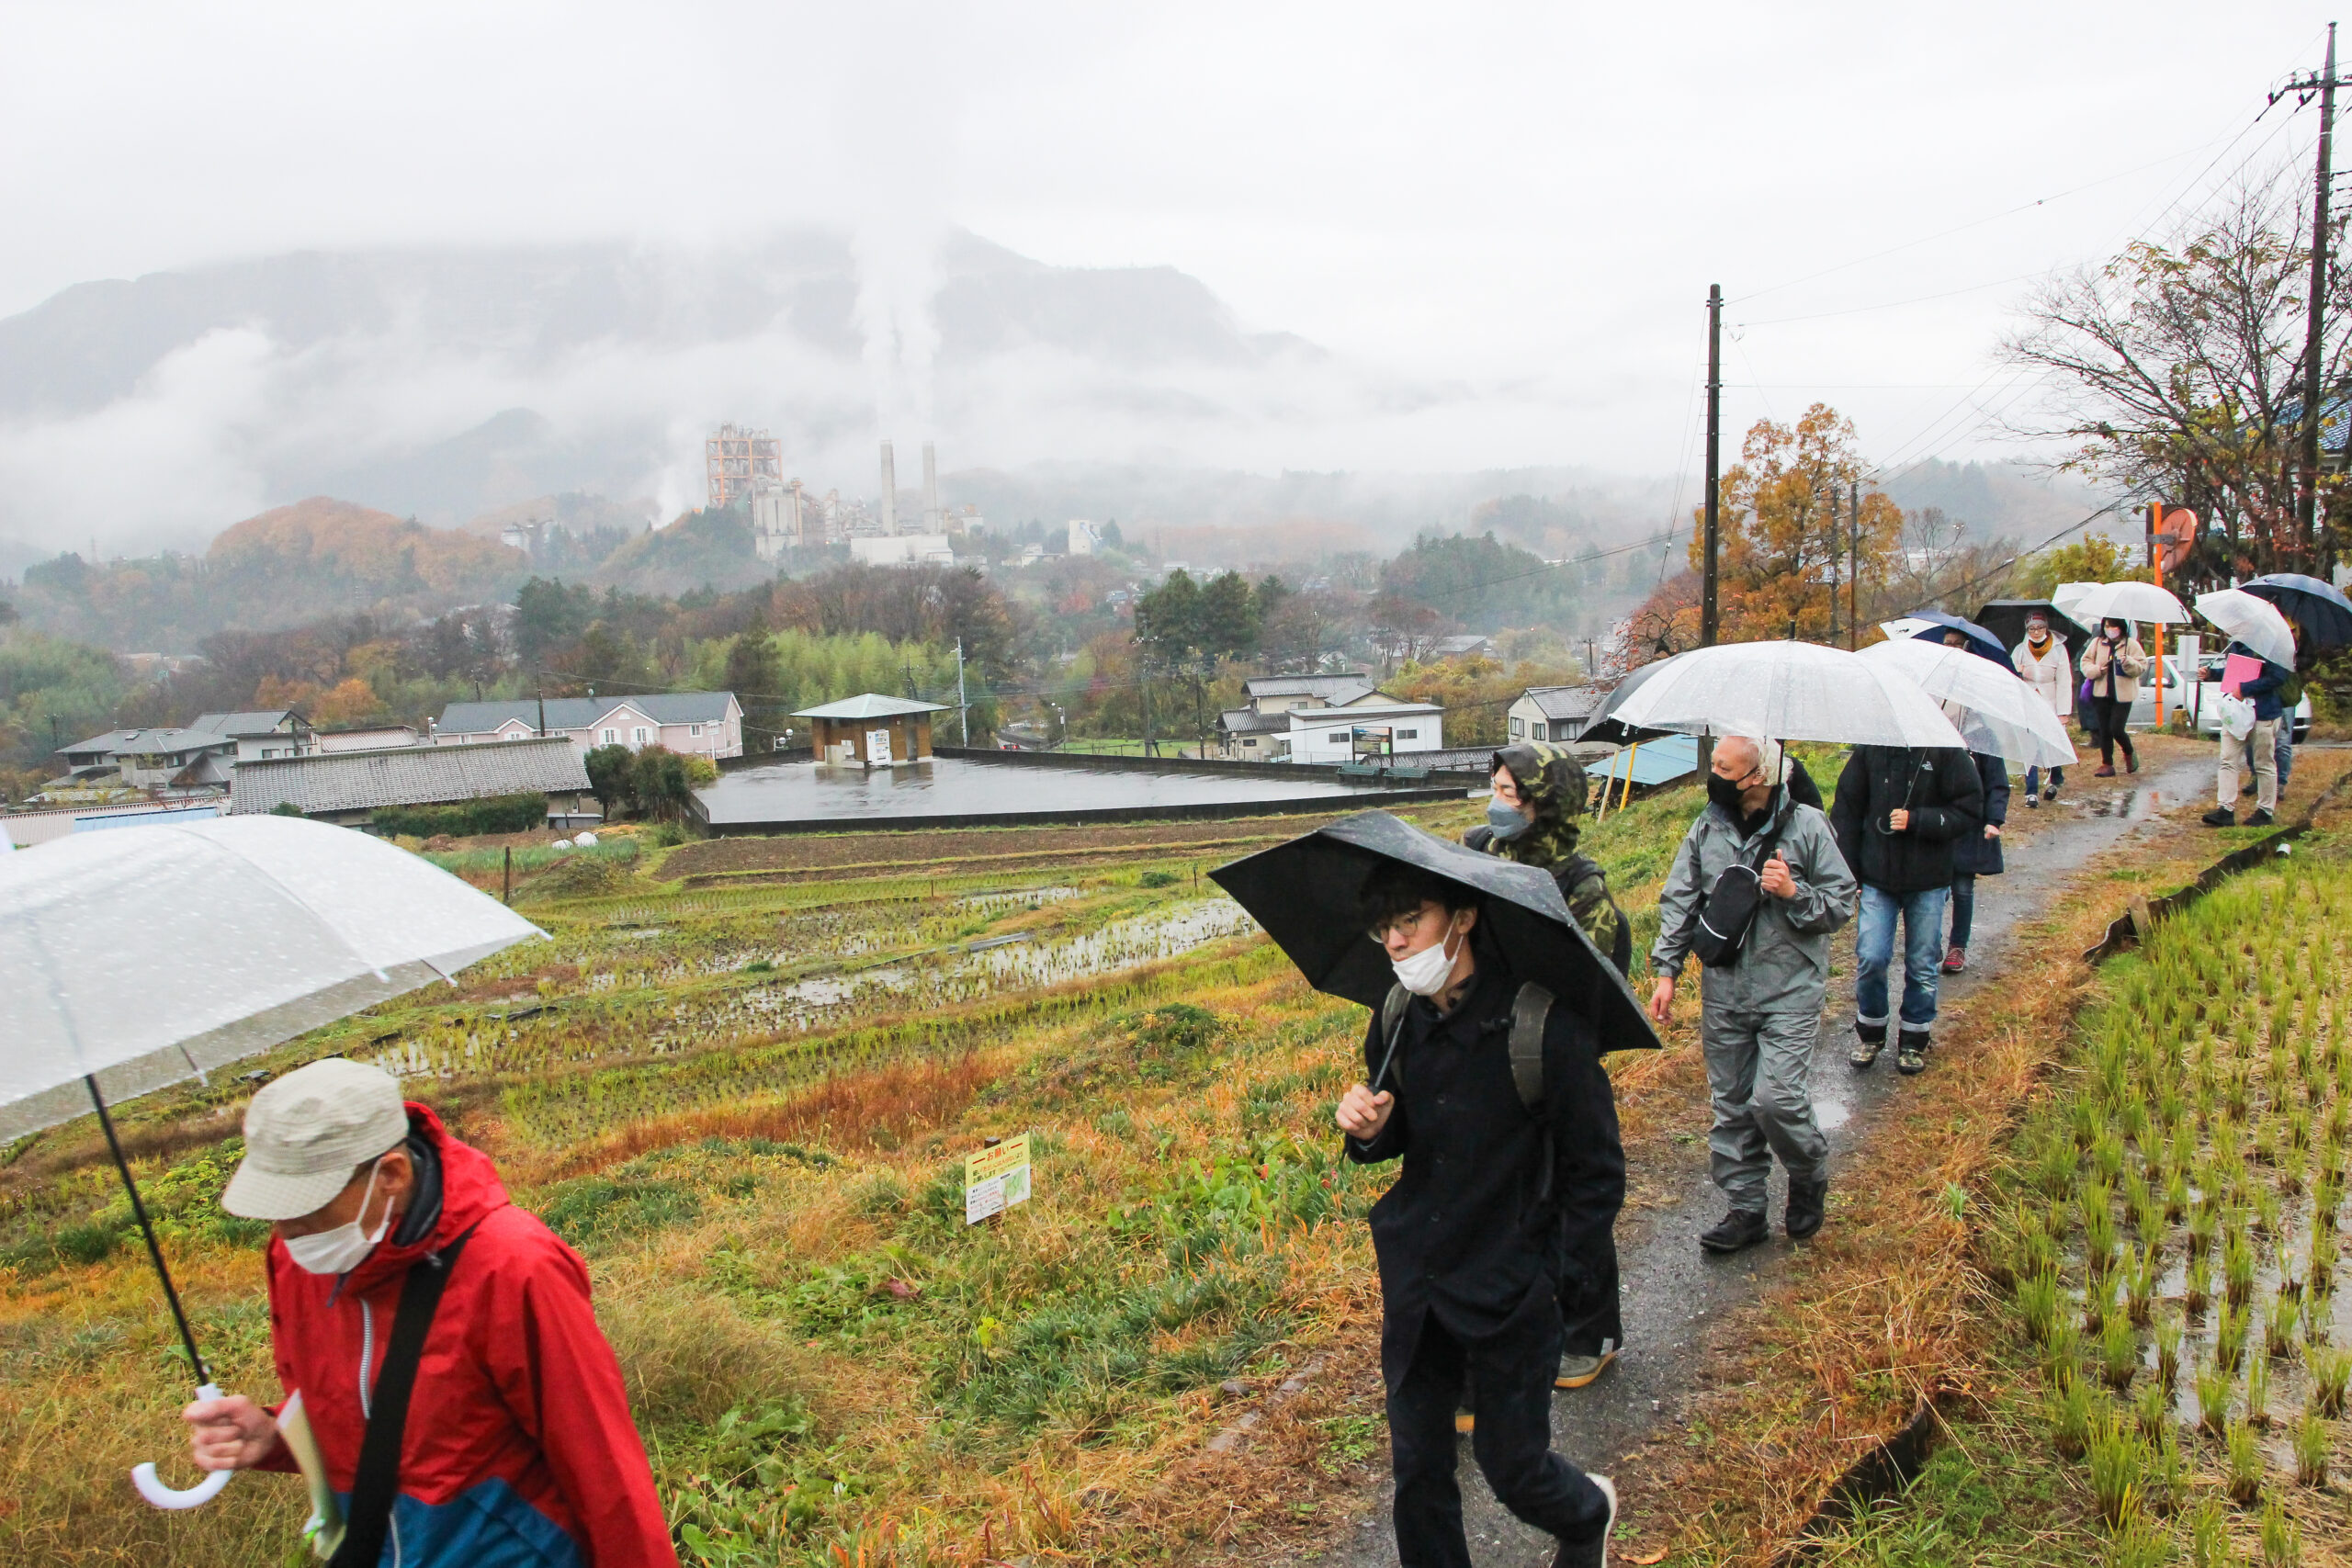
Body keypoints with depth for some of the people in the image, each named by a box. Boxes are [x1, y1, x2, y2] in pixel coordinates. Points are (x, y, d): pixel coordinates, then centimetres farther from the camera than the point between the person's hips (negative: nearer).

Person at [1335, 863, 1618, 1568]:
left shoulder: (1543, 1026, -20)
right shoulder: (1396, 1022, -3)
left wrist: (1540, 1261, -10)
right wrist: (1368, 1130, -11)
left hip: (1510, 1293, -4)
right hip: (1416, 1284, 5)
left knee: (1513, 1468, 12)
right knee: (1417, 1468, 13)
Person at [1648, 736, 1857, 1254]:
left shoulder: (1806, 825, -6)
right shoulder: (1707, 828, 4)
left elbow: (1842, 904, -1)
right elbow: (1678, 901, 8)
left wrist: (1794, 893, -19)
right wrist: (1666, 970, 2)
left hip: (1790, 992, -4)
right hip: (1723, 993, 4)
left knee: (1775, 1098, -13)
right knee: (1731, 1104, 9)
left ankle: (1810, 1178, 18)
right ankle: (1746, 1210, 22)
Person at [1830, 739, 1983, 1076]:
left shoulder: (1945, 751, -8)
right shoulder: (1870, 749, -2)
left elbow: (1970, 810, -7)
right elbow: (1847, 809, 4)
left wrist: (1916, 821, -19)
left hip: (1927, 883, -1)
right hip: (1877, 877, 1)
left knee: (1922, 965, 9)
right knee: (1870, 958, -4)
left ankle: (1915, 1041, 27)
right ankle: (1870, 1032, 19)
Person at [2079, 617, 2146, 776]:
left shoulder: (2131, 644, -1)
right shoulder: (2097, 643, 7)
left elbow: (2142, 665, -5)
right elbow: (2085, 662, 9)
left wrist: (2128, 662, -23)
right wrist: (2096, 670, -10)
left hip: (2123, 694, -3)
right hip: (2101, 694, 3)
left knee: (2116, 729, -9)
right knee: (2104, 730, 6)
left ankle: (2129, 753, 20)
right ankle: (2107, 764, 15)